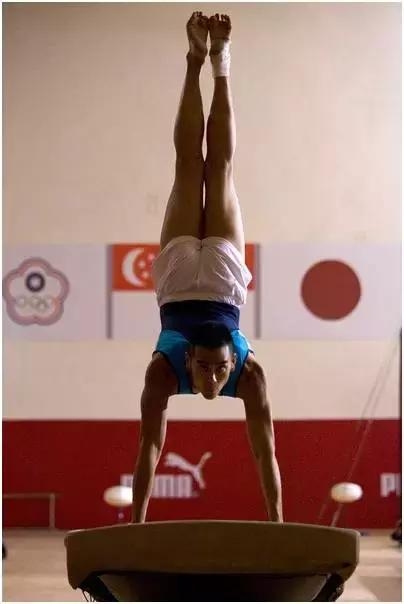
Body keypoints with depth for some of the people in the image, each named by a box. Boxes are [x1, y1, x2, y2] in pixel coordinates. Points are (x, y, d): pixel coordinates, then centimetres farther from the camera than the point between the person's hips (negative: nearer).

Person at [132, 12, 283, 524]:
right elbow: (150, 448, -34)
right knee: (190, 165, 17)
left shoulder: (248, 370, -36)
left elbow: (265, 451, -32)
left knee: (219, 166, 18)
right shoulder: (164, 367, -37)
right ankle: (198, 62, 28)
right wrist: (137, 523, -35)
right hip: (182, 273, 0)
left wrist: (277, 523, -31)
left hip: (220, 273, 0)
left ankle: (220, 66, 29)